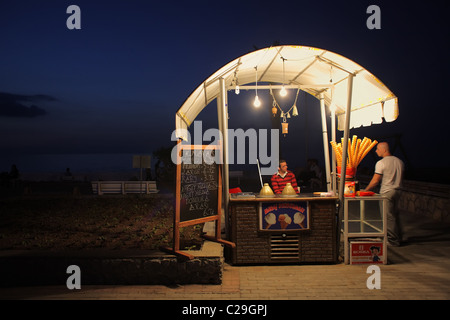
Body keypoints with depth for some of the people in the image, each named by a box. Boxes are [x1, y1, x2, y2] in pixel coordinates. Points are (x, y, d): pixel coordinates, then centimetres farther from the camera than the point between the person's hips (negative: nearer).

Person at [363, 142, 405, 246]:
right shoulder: (399, 161, 9)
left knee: (388, 217, -1)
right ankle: (398, 238, 25)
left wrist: (365, 190, -5)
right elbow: (401, 178, 17)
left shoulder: (381, 163, -13)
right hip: (397, 191, 8)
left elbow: (375, 181, -15)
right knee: (395, 215, 17)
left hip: (386, 193, -8)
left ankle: (393, 241, 4)